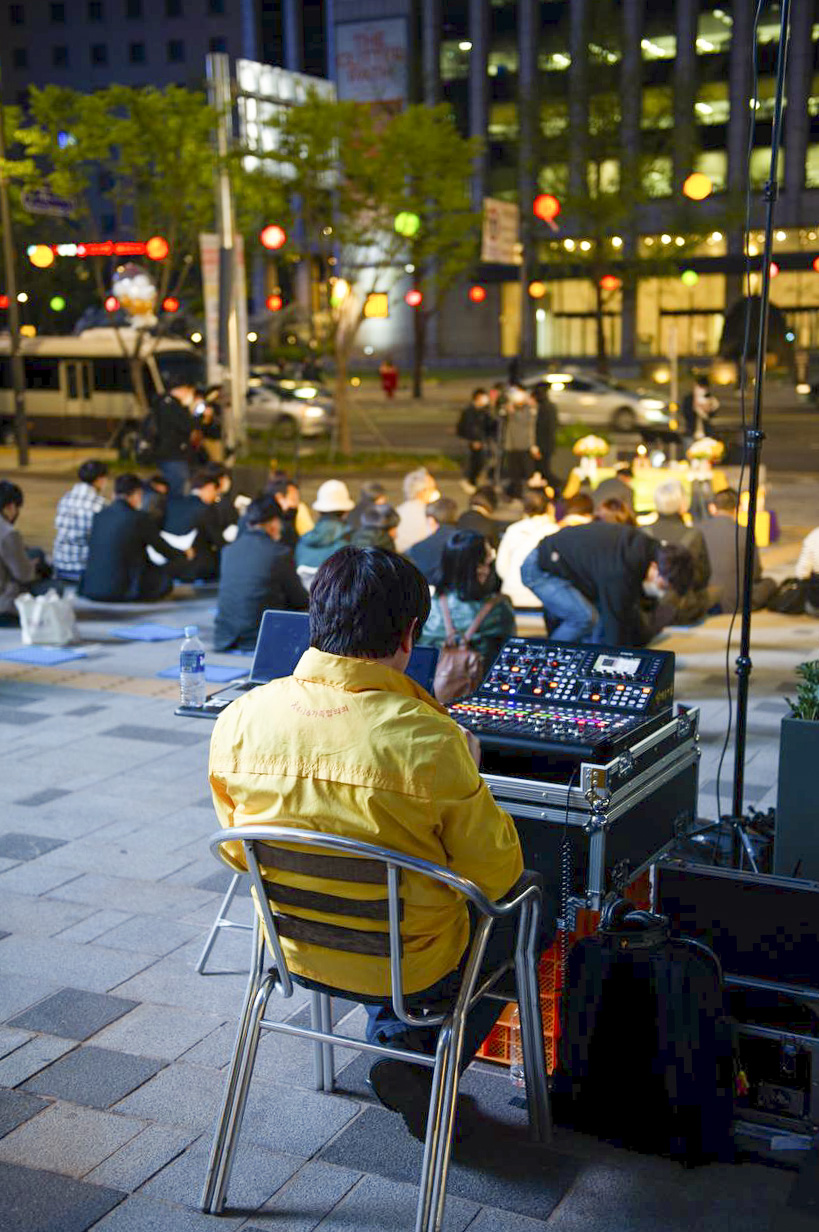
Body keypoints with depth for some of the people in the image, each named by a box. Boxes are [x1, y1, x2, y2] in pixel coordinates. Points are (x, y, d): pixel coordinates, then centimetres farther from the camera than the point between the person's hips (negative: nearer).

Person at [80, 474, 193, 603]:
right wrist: (185, 554, 27)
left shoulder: (99, 515, 6)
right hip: (122, 592, -6)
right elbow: (164, 550, 4)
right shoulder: (141, 518, -9)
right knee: (165, 573, 15)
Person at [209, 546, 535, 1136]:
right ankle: (424, 1072, 15)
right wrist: (466, 778, -1)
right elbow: (495, 875, -15)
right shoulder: (428, 738, -27)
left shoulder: (239, 720, -13)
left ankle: (392, 1037, 28)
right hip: (410, 968, -5)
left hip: (295, 951, 5)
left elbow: (240, 851, 2)